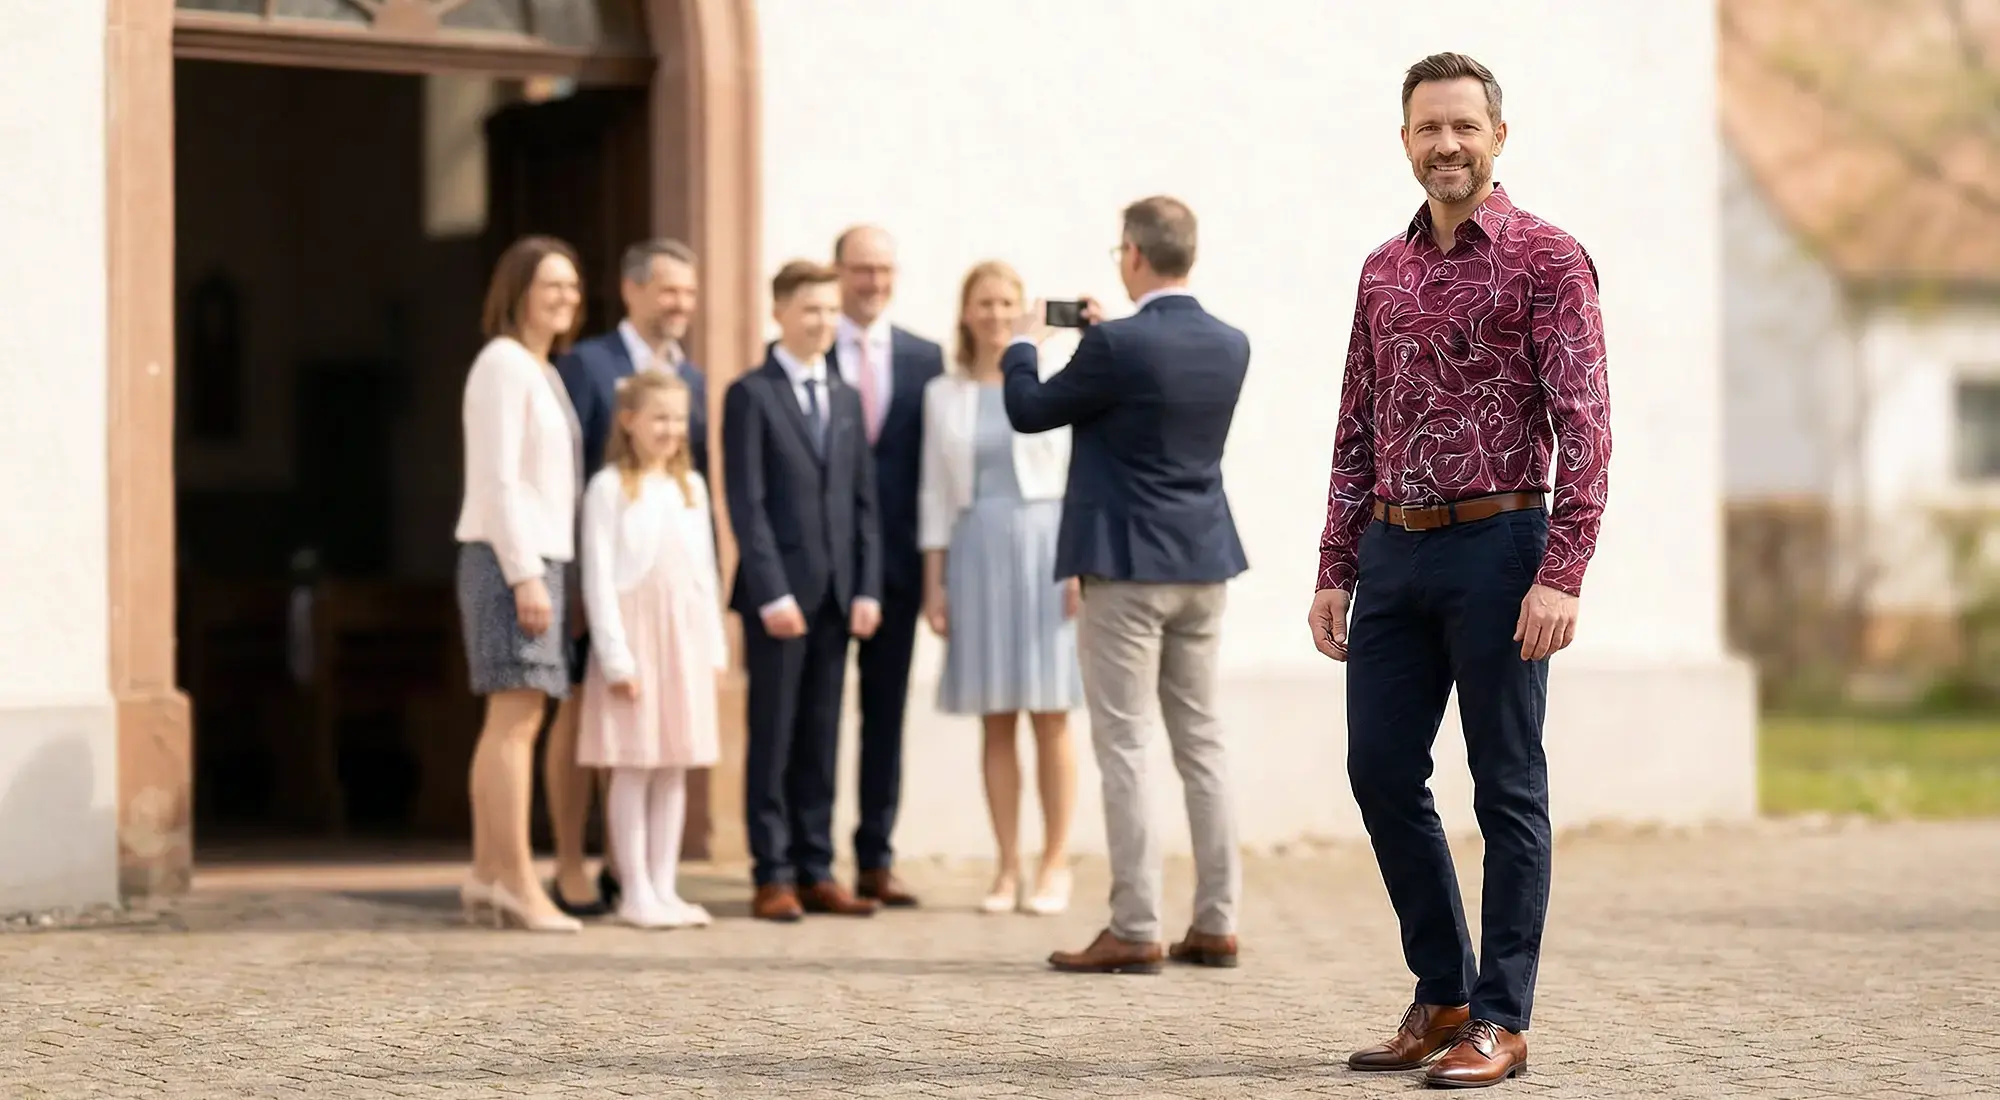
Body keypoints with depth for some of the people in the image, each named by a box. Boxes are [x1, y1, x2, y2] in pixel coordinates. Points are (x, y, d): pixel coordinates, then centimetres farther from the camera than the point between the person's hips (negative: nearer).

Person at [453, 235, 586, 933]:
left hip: (537, 558, 10)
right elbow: (497, 478, -16)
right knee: (517, 718, -12)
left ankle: (486, 873, 11)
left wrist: (541, 572, 14)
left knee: (510, 720, 9)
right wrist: (526, 575, -20)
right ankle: (516, 882, -13)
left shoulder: (541, 370, 19)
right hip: (509, 558, -10)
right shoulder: (503, 364, -10)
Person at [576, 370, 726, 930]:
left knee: (674, 768, 7)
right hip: (633, 631, -5)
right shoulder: (609, 487, -4)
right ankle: (635, 891, 1)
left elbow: (705, 570, 14)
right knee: (634, 767, -3)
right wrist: (615, 655, -13)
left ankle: (664, 887, 11)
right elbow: (599, 576, -8)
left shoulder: (691, 486, 13)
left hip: (686, 635, 5)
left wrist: (714, 646, 8)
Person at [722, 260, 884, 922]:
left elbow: (864, 501, 14)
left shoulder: (847, 400, 16)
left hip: (836, 594, 5)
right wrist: (772, 592, -15)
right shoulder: (751, 395, -2)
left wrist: (867, 589, 4)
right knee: (773, 738, -1)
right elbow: (746, 503, -8)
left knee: (821, 741, 7)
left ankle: (816, 872, 10)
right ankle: (773, 876, 2)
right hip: (779, 590, -5)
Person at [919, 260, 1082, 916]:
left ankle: (1055, 865, 2)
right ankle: (1007, 868, 8)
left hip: (1044, 547, -2)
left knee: (1050, 717, -4)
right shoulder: (943, 394, 10)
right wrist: (933, 583, 5)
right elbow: (936, 494, 10)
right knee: (996, 722, 3)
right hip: (976, 550, 2)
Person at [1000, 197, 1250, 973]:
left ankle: (1134, 931, -3)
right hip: (1204, 563, 7)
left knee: (1123, 747, -3)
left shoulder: (1116, 345, -16)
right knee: (1201, 741, 12)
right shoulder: (1230, 346, 5)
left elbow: (1028, 411, -5)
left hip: (1128, 566, -7)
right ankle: (1216, 924, 13)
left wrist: (1023, 343, 13)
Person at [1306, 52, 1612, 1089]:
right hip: (1394, 555, 6)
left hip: (1495, 550, -6)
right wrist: (1336, 571, 12)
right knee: (1381, 771, 6)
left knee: (1506, 789, 1)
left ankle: (1501, 1020, 7)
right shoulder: (1383, 269, 14)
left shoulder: (1547, 258, -5)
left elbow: (1583, 426, -11)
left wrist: (1560, 576, -19)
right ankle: (1442, 995, 20)